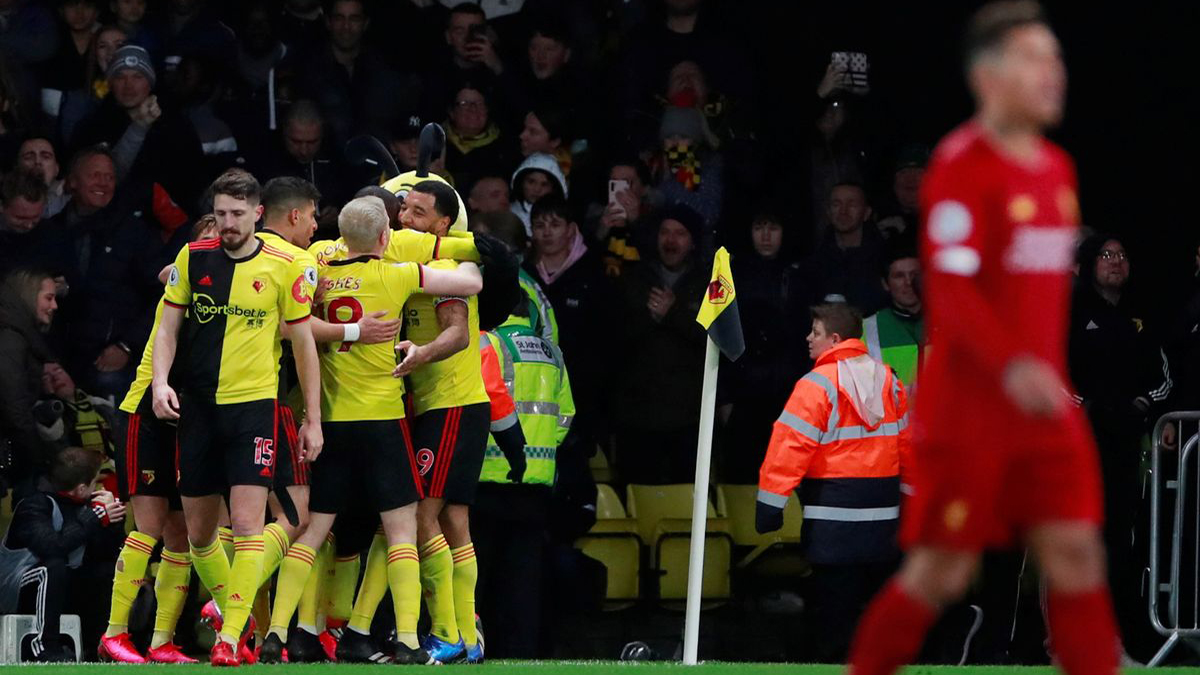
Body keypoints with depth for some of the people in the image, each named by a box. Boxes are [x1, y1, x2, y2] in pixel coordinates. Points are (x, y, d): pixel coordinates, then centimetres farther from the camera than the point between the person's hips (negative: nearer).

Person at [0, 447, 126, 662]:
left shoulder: (79, 504, 3)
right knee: (55, 566, -34)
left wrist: (109, 515, -15)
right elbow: (51, 547, -36)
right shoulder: (35, 505, -19)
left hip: (60, 588, 7)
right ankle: (44, 646, -33)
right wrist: (96, 517, -29)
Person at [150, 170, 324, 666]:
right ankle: (233, 615, 26)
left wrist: (312, 419, 4)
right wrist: (160, 382, -8)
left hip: (254, 403, -3)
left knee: (247, 524, -14)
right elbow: (168, 328, 10)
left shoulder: (284, 267, -3)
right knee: (198, 532, 6)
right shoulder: (193, 258, 4)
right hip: (198, 404, 3)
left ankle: (231, 639, -13)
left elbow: (303, 343, 4)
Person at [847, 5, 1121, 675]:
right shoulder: (963, 166, -13)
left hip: (1045, 405, 7)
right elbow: (949, 289, -22)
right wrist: (1011, 368, -33)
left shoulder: (1057, 168, 12)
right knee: (942, 571, 0)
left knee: (1077, 553, -3)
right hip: (968, 410, -7)